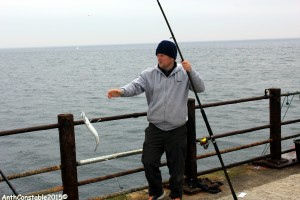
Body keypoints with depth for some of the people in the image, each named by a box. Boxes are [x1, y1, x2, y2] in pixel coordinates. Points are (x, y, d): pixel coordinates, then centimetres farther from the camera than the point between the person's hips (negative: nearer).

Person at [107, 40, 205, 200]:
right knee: (149, 162, 3)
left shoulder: (184, 73, -2)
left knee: (176, 165, 10)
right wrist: (121, 91, -38)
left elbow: (200, 88, -8)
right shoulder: (149, 74, -3)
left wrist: (191, 71, -23)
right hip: (155, 128, 1)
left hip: (177, 130, -1)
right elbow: (135, 86, -17)